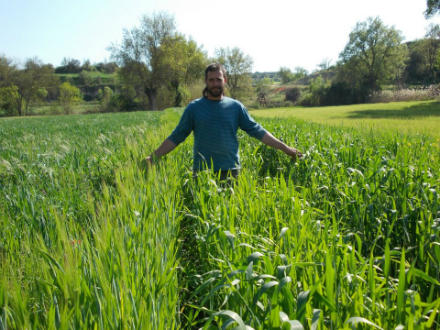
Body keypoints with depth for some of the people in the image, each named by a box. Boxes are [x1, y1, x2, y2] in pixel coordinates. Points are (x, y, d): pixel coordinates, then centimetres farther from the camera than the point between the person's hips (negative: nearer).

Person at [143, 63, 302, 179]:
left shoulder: (236, 107, 6)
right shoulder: (194, 107, 3)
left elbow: (257, 131, 7)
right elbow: (176, 137, 6)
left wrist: (286, 148, 3)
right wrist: (153, 157, -2)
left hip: (230, 170, 1)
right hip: (202, 172, -1)